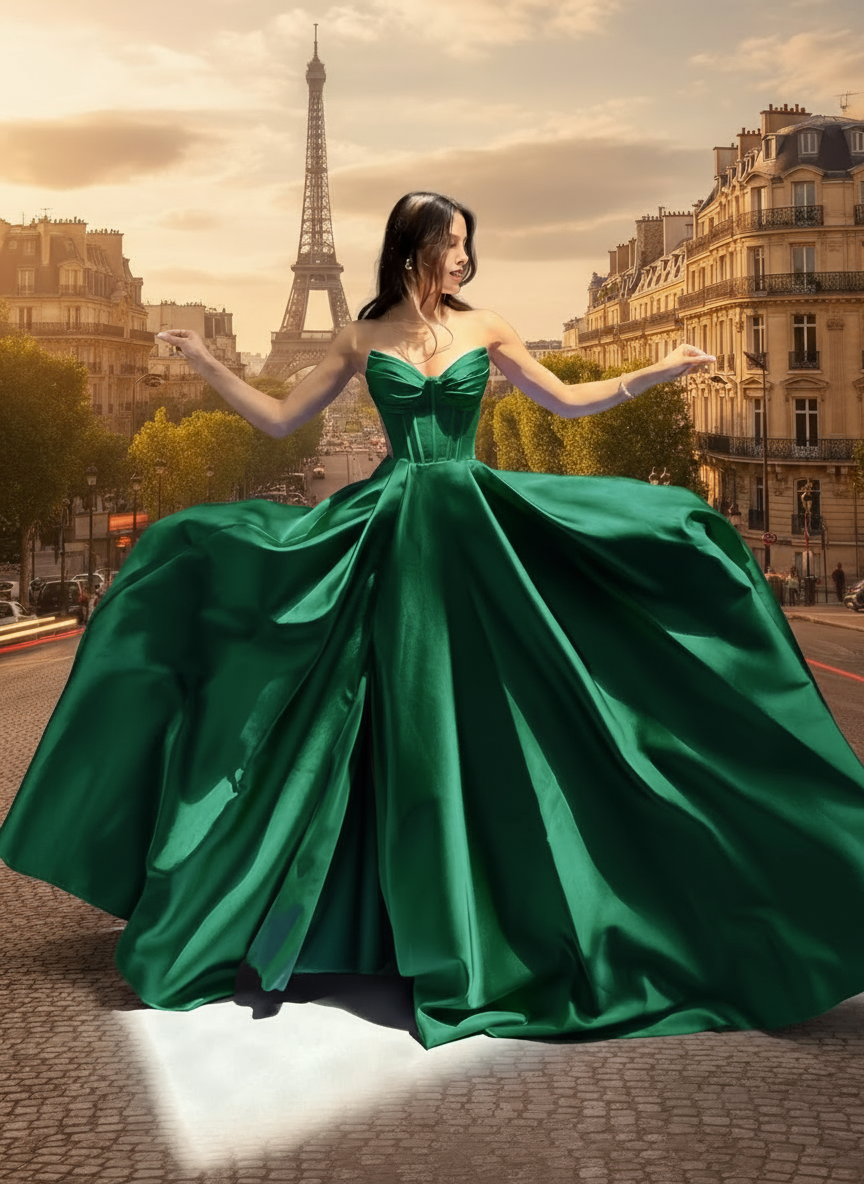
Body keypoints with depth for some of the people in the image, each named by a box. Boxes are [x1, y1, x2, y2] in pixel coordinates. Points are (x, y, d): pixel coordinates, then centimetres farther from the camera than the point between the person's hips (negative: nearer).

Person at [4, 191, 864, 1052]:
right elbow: (280, 420, 11)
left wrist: (655, 374, 4)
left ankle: (483, 919, 14)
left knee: (473, 720, 0)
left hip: (474, 529, 1)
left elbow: (566, 403, 13)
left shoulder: (485, 328, 7)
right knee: (393, 724, 0)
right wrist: (205, 365, 4)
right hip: (388, 530, 0)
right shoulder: (362, 337, 6)